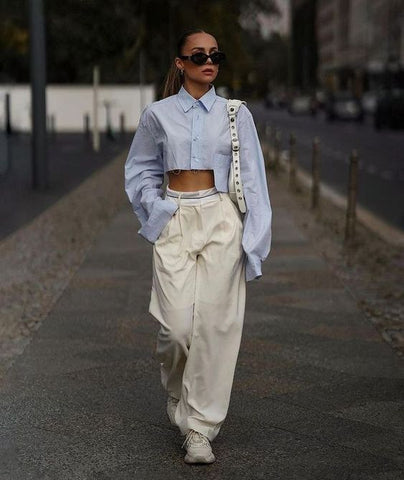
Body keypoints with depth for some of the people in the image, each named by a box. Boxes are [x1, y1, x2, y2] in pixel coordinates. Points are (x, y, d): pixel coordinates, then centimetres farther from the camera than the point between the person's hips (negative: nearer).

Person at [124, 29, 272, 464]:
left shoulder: (236, 114, 5)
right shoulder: (158, 114, 6)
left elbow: (252, 179, 5)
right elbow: (140, 171, 17)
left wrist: (253, 238, -2)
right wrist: (155, 208, 1)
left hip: (221, 220, 0)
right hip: (175, 222, 0)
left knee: (215, 322, -5)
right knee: (176, 323, -8)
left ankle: (199, 427, 5)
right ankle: (177, 391, 27)